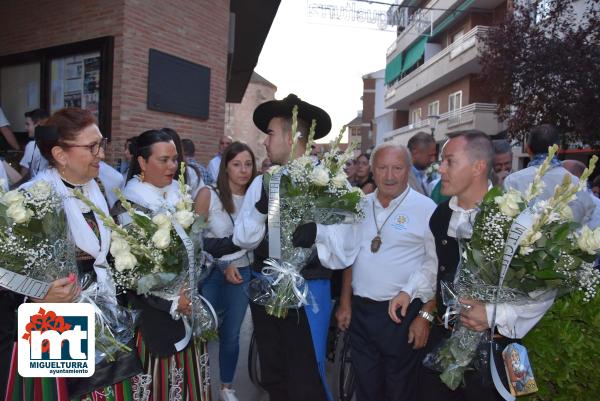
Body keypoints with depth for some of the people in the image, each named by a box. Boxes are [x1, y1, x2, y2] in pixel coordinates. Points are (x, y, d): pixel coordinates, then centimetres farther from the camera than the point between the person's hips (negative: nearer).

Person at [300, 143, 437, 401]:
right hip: (360, 311, 5)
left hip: (401, 313, -4)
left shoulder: (426, 208, -8)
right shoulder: (361, 206, 7)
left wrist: (426, 315, -14)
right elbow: (349, 254, 6)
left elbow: (436, 264, -10)